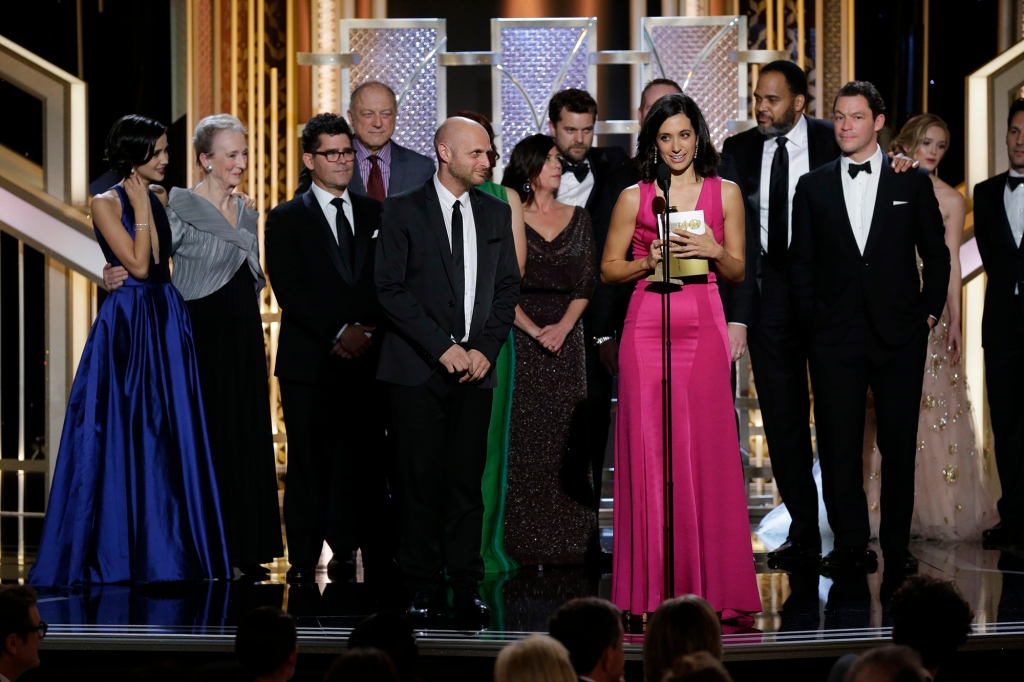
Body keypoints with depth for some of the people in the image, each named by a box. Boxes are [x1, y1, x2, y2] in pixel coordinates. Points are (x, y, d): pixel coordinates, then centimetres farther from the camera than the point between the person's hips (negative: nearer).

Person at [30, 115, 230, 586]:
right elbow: (138, 265, -13)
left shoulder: (161, 197, 12)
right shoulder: (106, 204, -7)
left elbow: (161, 258, 5)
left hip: (167, 323, 6)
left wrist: (151, 203, 1)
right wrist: (141, 208, -9)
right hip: (127, 327, -6)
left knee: (169, 434, 6)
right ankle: (116, 548, 5)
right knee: (122, 435, -2)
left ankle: (165, 544, 12)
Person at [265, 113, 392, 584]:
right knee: (309, 464, 0)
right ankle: (304, 562, 6)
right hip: (310, 363, -2)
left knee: (368, 464, 0)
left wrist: (370, 332, -6)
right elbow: (290, 290, -6)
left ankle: (378, 559, 3)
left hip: (367, 362, 2)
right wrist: (339, 332, -15)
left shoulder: (376, 215, 15)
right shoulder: (286, 219, 4)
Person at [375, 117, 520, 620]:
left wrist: (485, 349, -2)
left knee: (468, 480, 2)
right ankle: (422, 590, 4)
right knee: (422, 482, -2)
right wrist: (443, 347, -11)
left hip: (475, 368, 3)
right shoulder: (403, 211, 0)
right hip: (418, 370, -3)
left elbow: (507, 288, 13)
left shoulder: (496, 213, 13)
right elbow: (390, 289, -6)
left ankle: (467, 587, 6)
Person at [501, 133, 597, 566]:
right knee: (523, 440, -5)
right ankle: (525, 541, -2)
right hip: (519, 337, -3)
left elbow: (586, 282, 7)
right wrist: (534, 330, -11)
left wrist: (564, 326, -7)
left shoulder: (578, 218, 12)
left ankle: (567, 538, 4)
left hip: (566, 339, 3)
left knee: (566, 439, 1)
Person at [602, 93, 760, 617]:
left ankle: (709, 586, 2)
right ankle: (653, 588, 1)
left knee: (706, 448, -4)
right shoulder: (634, 198, 7)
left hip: (703, 327, 0)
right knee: (648, 448, -4)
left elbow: (738, 273, 13)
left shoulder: (725, 194, 10)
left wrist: (714, 252, -7)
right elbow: (608, 270, 11)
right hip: (646, 326, 0)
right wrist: (649, 261, -7)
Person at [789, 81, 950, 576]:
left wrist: (929, 310, 2)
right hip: (834, 336, 1)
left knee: (899, 447, 3)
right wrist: (810, 316, 2)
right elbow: (800, 261, 11)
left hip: (899, 332, -1)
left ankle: (897, 547, 12)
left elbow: (936, 254, 10)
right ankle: (850, 546, 9)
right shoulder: (813, 187, 9)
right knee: (838, 447, 0)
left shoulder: (912, 182, 6)